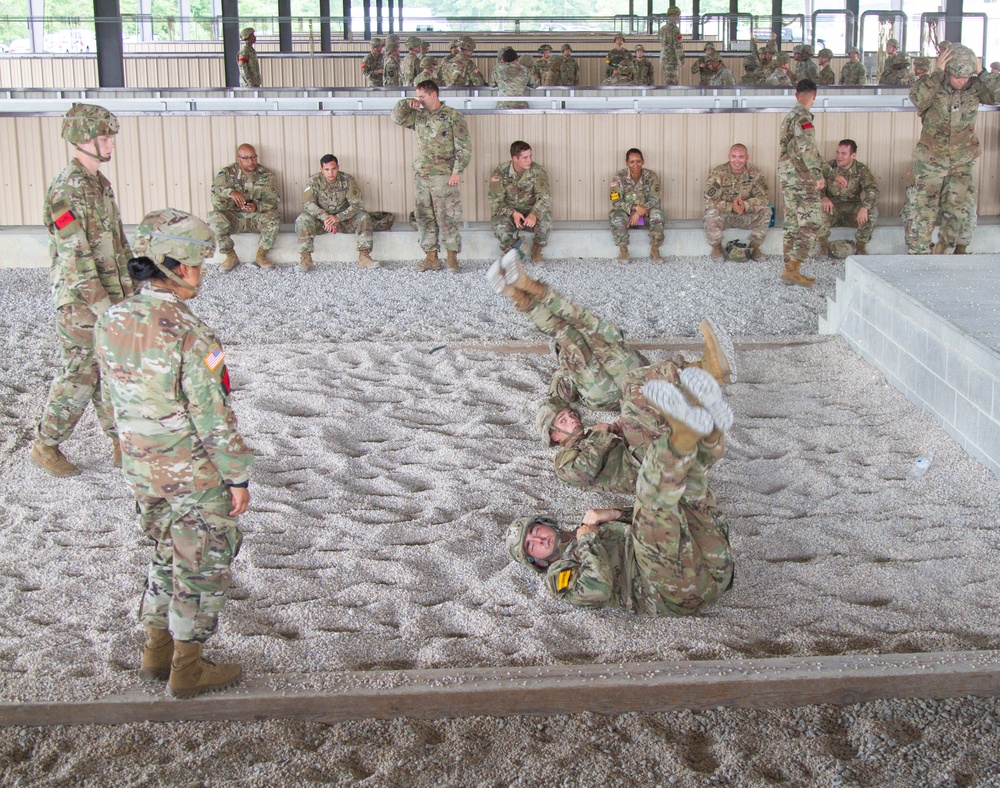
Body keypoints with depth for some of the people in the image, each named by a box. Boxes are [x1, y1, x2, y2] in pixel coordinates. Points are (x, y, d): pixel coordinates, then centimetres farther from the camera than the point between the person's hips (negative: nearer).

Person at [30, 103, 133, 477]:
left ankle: (122, 444, 22)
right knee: (78, 377, 0)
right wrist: (101, 305, -23)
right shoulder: (66, 189, -18)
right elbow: (75, 256, -22)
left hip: (112, 299, 8)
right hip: (81, 303, -8)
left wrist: (130, 289, 16)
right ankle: (45, 447, 15)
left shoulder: (100, 183, 11)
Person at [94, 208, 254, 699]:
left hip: (142, 471, 7)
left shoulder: (111, 323, -3)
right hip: (196, 476, -7)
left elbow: (115, 396, 7)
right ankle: (187, 672, 20)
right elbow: (213, 417, -22)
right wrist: (237, 475, -11)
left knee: (167, 558, 24)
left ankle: (157, 654, 34)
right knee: (202, 569, 9)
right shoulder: (188, 336, -25)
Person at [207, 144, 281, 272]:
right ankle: (231, 257, -14)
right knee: (214, 217, -30)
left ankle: (261, 255, -13)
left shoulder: (266, 175, 1)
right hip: (234, 217, 0)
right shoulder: (226, 173, -1)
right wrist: (230, 192, -34)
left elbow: (273, 201, -7)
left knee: (273, 217, -32)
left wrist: (257, 207, -30)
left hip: (257, 216, 0)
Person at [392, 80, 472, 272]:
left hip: (443, 176, -6)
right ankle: (431, 257, 13)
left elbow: (464, 147, -6)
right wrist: (407, 103, 0)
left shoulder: (453, 116, -4)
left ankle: (452, 257, 3)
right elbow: (397, 117, 15)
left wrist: (457, 171, -13)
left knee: (446, 218, -5)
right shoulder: (418, 116, 13)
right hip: (421, 175, 6)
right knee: (424, 217, 6)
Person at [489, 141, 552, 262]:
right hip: (508, 213, -1)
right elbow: (495, 200, -12)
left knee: (545, 218, -32)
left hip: (530, 213, 1)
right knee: (500, 227, -35)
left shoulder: (538, 172, -10)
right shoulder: (501, 172, -11)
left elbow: (544, 197, -19)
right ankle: (507, 252, 0)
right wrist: (513, 213, -29)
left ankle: (536, 251, -4)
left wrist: (534, 214, -40)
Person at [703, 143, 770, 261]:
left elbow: (764, 199, -16)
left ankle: (754, 247, -3)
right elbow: (709, 201, -22)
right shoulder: (717, 174, -15)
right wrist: (731, 207, -37)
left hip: (745, 217, 2)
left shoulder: (755, 174, -8)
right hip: (724, 216, -2)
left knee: (765, 211, -24)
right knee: (711, 213, -35)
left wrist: (746, 204, -36)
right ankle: (716, 247, -6)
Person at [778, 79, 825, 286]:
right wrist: (818, 176, -21)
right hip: (802, 178, -10)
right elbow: (807, 149, -22)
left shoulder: (789, 116, 16)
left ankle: (790, 269, 13)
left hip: (787, 176, 10)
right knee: (811, 224, -9)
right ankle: (792, 269, -16)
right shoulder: (803, 117, -13)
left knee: (793, 223, 12)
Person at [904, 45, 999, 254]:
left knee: (961, 210, 3)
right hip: (930, 160, -3)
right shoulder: (934, 87, -13)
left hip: (962, 162, 3)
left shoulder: (974, 88, -4)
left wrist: (981, 73, -21)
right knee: (925, 208, 2)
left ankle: (941, 251, 22)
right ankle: (918, 253, 14)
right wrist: (937, 72, -33)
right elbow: (917, 97, -35)